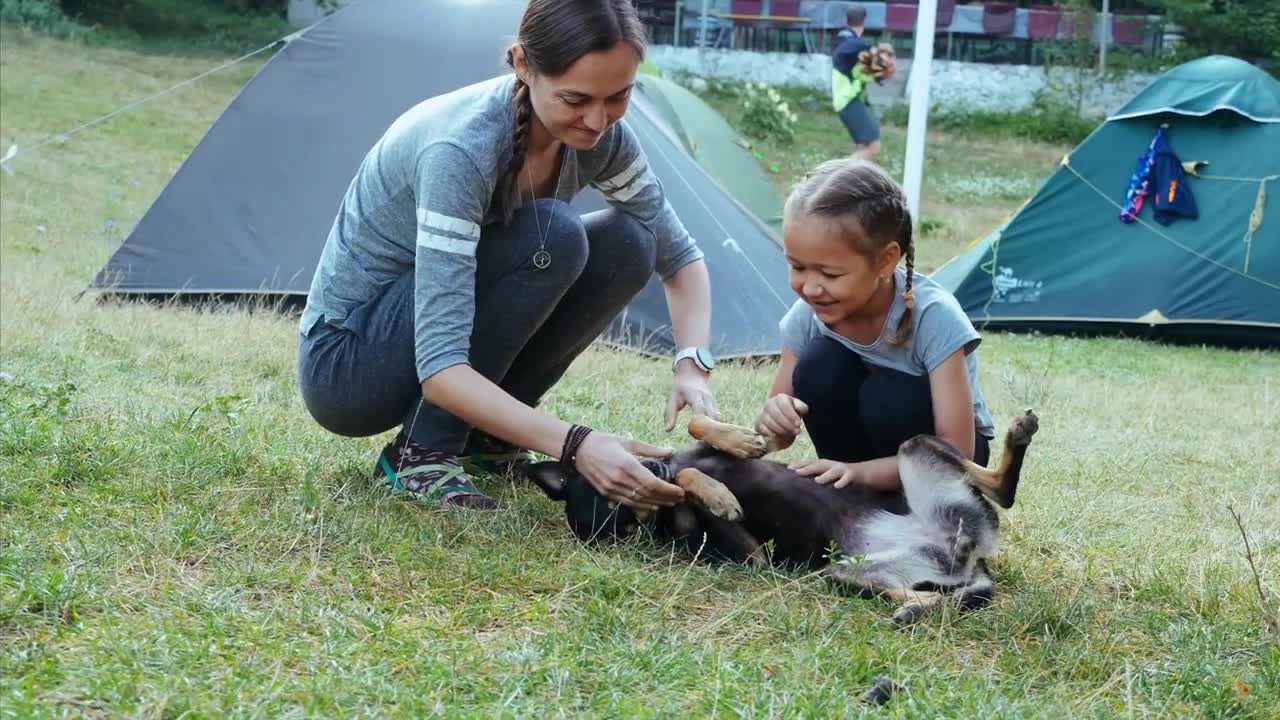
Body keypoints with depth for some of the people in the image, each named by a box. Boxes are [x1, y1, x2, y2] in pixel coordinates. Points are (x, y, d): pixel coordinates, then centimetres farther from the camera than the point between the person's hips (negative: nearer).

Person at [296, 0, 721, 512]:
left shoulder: (598, 135, -11)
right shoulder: (460, 148, -33)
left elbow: (679, 255, 2)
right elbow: (439, 367, -37)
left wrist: (693, 368, -17)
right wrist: (576, 446, -46)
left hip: (426, 323, 7)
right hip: (345, 366, -7)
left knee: (627, 245, -11)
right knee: (551, 237, -27)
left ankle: (482, 437, 2)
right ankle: (421, 455, -15)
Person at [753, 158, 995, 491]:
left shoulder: (934, 317, -30)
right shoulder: (807, 314, -16)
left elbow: (955, 451, -29)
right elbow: (780, 436, -8)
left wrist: (861, 471, -40)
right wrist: (773, 421, -33)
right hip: (864, 462, 4)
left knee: (886, 399, -34)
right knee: (818, 366, -24)